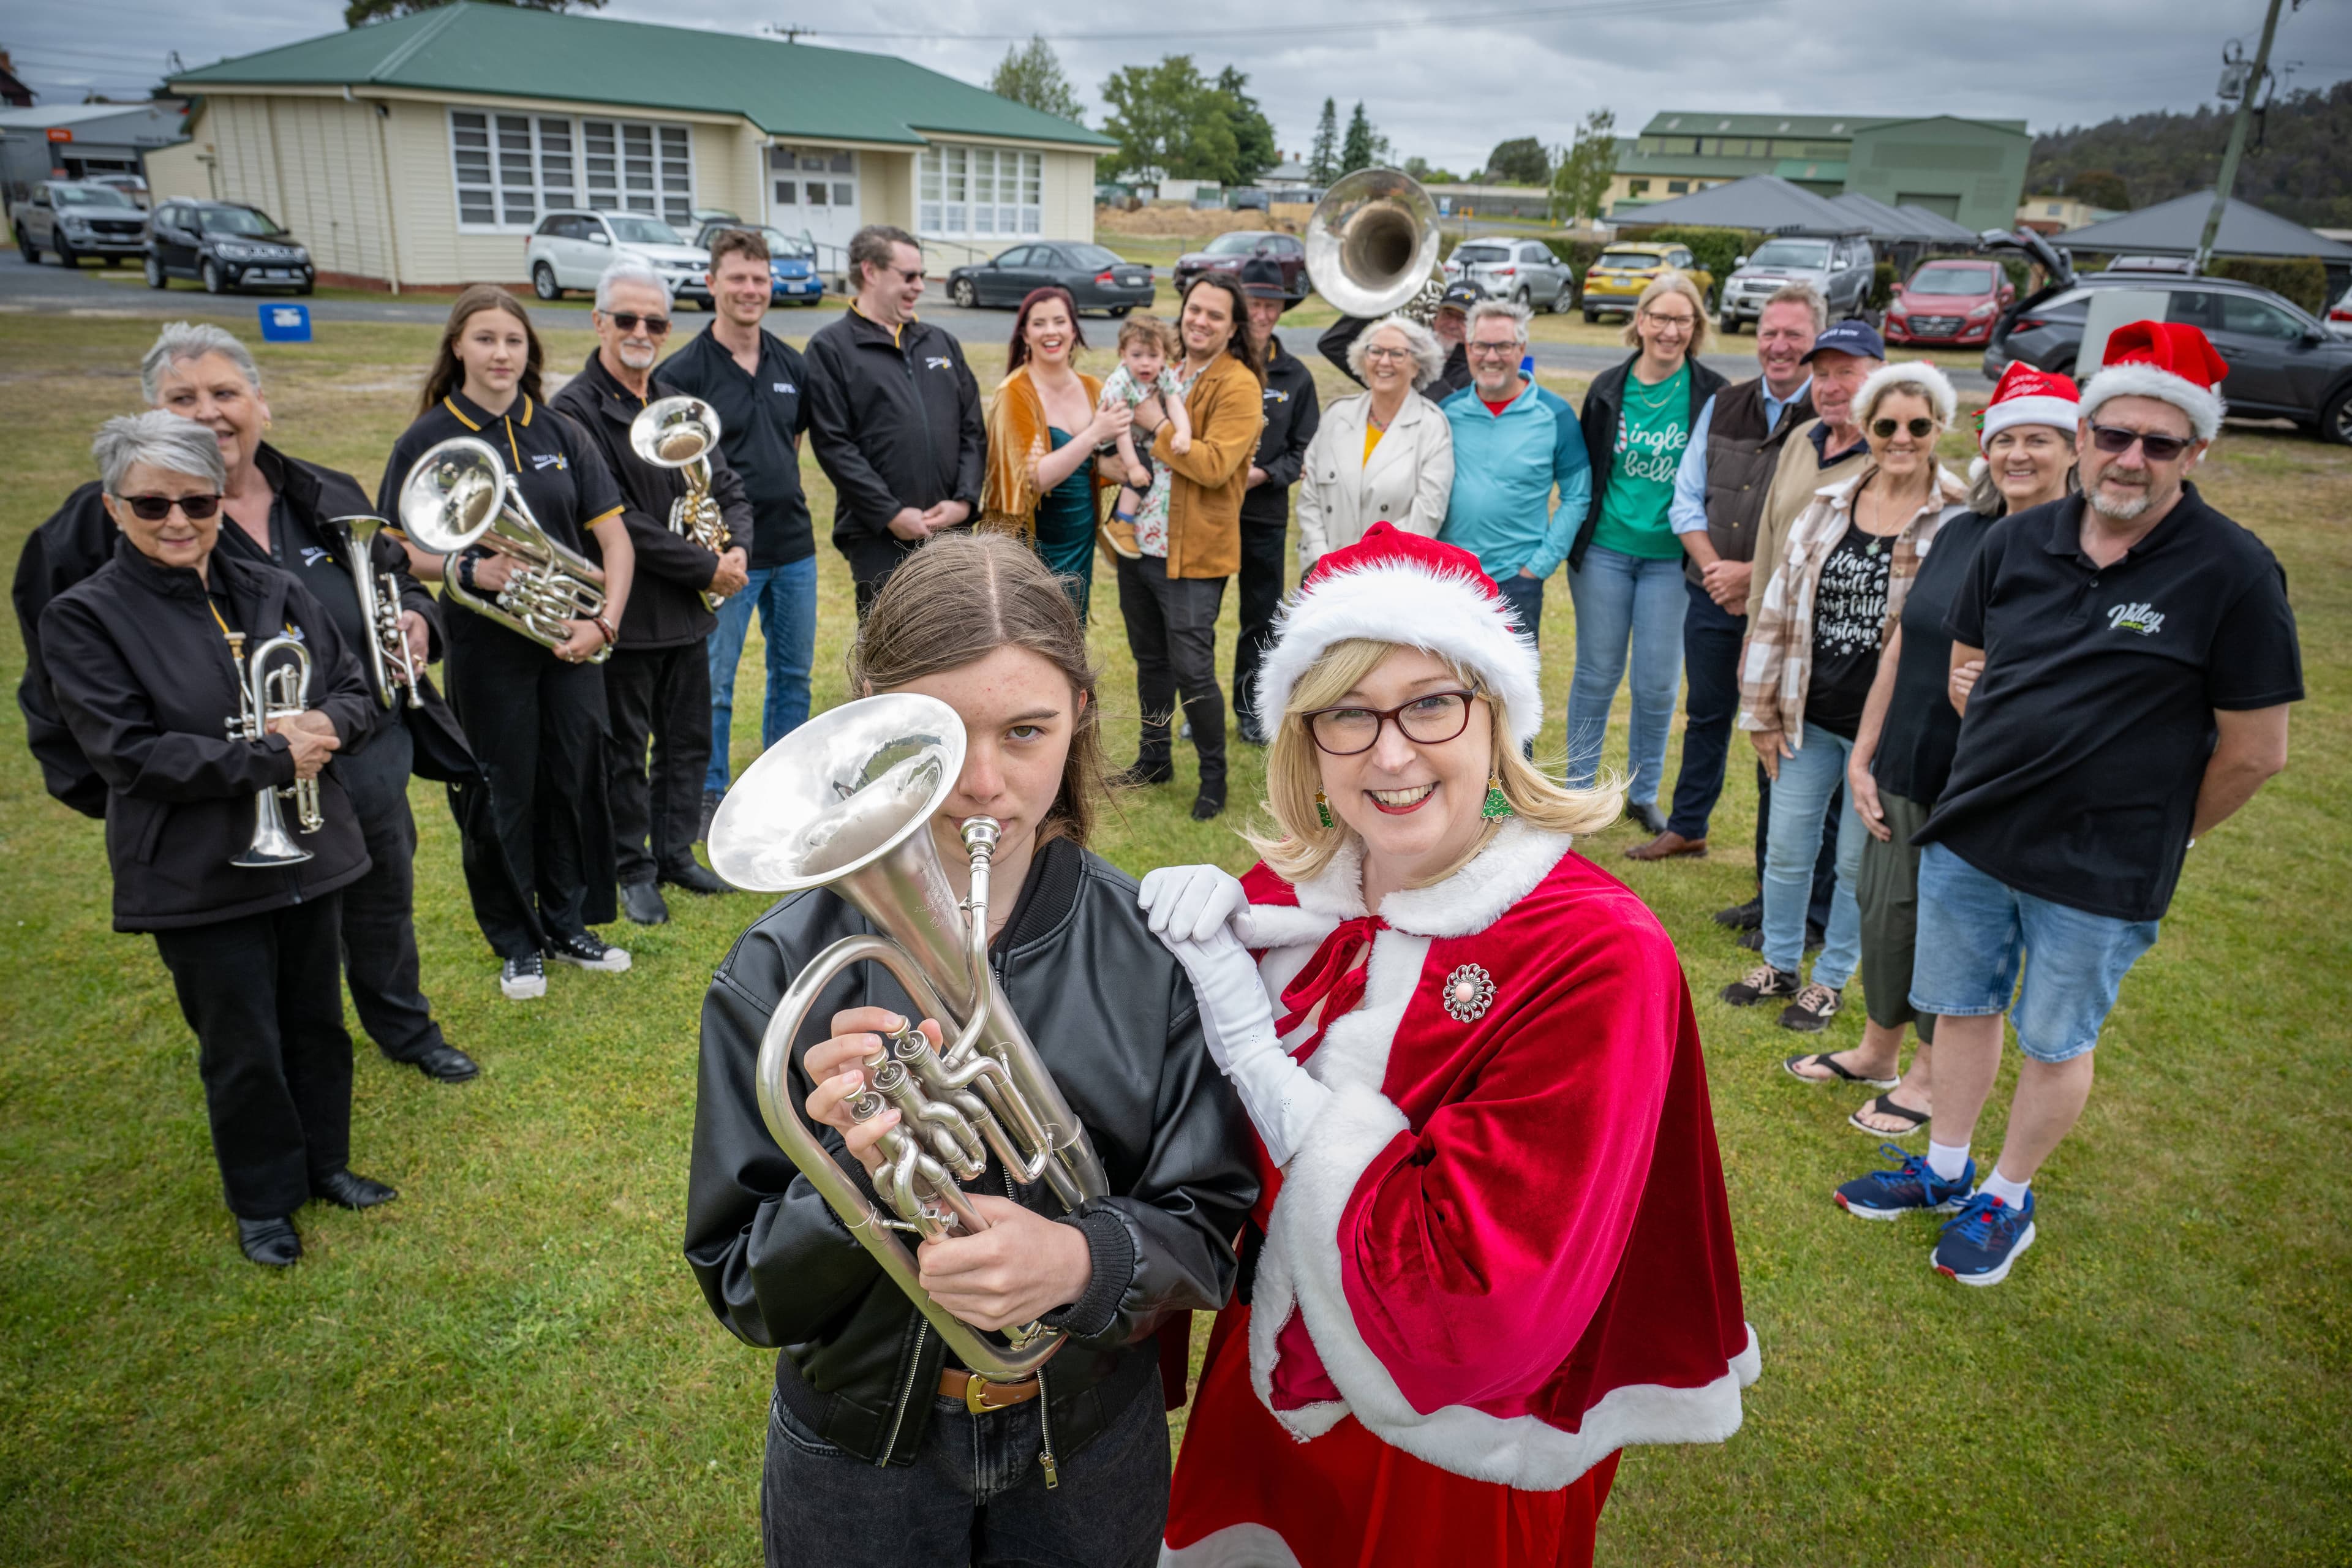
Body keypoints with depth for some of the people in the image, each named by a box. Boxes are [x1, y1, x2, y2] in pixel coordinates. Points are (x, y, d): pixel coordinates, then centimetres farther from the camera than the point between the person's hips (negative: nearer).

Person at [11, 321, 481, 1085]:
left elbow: (396, 580, 14)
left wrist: (416, 619, -8)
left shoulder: (329, 497, 1)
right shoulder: (115, 519, -12)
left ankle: (408, 1032, 49)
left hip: (369, 771, 4)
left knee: (383, 910, 24)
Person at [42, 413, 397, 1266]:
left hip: (307, 851, 4)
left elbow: (357, 689, 6)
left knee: (318, 1023, 18)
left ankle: (323, 1162, 38)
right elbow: (128, 750, -17)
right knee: (242, 1047, 9)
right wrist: (270, 758, -21)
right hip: (201, 874, -4)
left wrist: (325, 726, -17)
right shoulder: (86, 617, -9)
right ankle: (263, 1201, 30)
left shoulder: (274, 591, 4)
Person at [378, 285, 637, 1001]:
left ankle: (568, 923, 28)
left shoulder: (561, 434, 4)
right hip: (488, 645, -2)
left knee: (574, 780, 10)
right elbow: (398, 550, -3)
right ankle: (517, 941, 24)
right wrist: (467, 569, -21)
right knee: (503, 795, 7)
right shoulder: (428, 440, -3)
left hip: (569, 640, 3)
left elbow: (614, 538, 2)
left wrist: (604, 622, -11)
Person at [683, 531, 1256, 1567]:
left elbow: (1209, 1233, -12)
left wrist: (1083, 1258, -32)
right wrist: (856, 1173, -32)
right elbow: (743, 1290, -12)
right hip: (861, 1455, 0)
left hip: (1093, 1447, 1)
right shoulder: (784, 970, -16)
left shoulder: (1152, 949, -15)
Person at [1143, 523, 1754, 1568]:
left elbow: (1485, 1295, -30)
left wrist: (1252, 1048, -28)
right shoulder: (1282, 899, -9)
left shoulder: (1597, 958, -26)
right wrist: (1190, 959, -22)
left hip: (1451, 1473, -4)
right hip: (1269, 1391, 5)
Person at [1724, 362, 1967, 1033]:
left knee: (1859, 864, 11)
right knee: (1785, 851, 14)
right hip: (1808, 718, 4)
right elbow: (1779, 609, 6)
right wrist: (1763, 712, 5)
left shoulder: (1959, 520, -10)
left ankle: (1830, 979, 31)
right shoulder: (1828, 506, 3)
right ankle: (1779, 963, 35)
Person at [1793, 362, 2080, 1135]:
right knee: (1886, 912, 14)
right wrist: (1862, 755, 7)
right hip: (1906, 771, 5)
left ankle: (1928, 1074, 29)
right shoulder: (1959, 534, 6)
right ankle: (1877, 1051, 35)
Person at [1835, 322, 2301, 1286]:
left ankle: (2008, 1199, 34)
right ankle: (1944, 1171, 39)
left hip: (2099, 875, -4)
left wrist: (2155, 835, 1)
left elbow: (2256, 749, -10)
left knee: (2055, 1044, 13)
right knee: (1962, 1007, 18)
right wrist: (2014, 772, 7)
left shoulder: (2232, 572, -14)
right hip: (1969, 838, 4)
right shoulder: (2019, 543, -1)